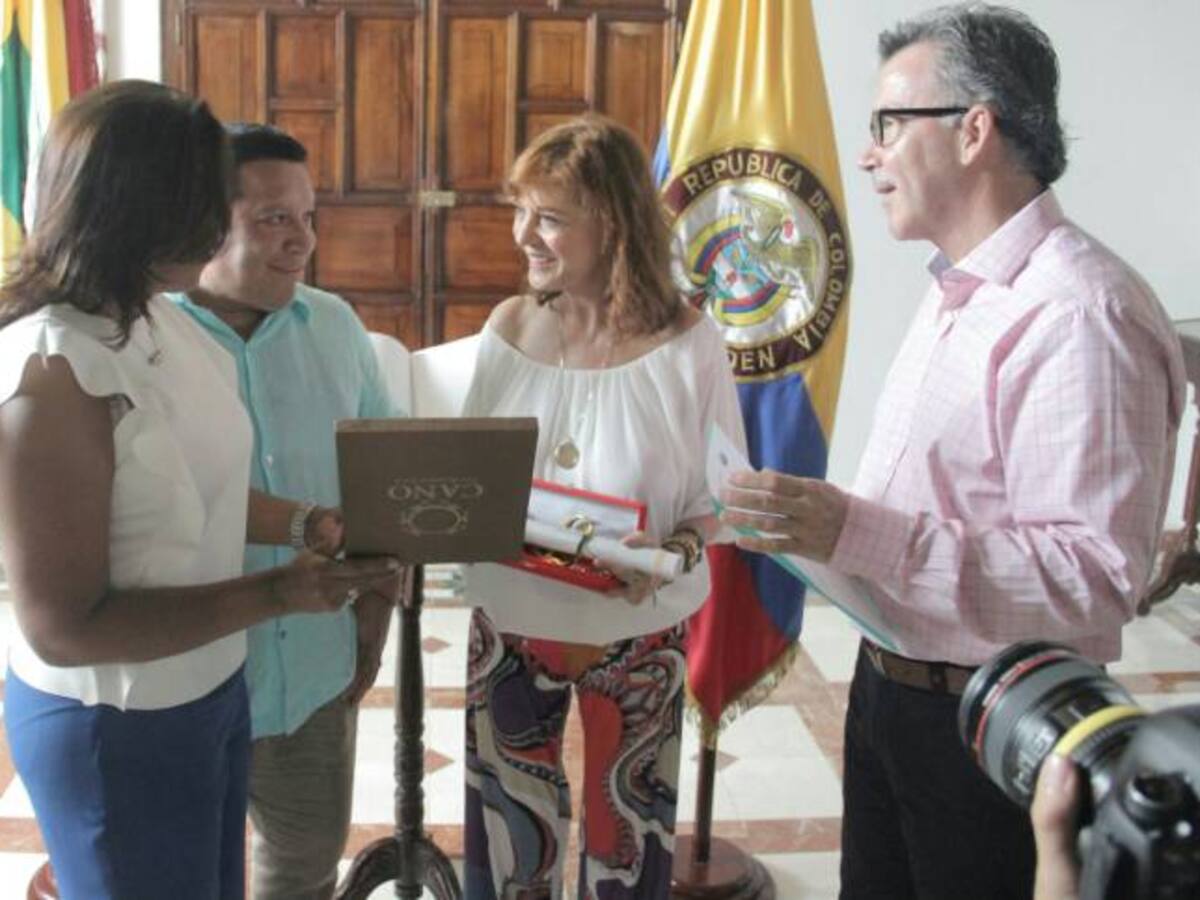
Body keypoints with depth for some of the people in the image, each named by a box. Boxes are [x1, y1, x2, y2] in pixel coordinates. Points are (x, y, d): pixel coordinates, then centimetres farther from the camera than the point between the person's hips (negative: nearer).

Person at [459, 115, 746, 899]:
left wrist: (673, 552, -26)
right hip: (511, 623, 3)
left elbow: (723, 495, -7)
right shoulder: (508, 329, -4)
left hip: (636, 634, -2)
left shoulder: (687, 343, -13)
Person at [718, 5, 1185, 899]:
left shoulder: (1077, 314, -23)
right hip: (888, 683, 9)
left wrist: (857, 533, -36)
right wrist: (815, 520, 4)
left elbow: (1095, 579, -31)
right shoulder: (956, 292, 10)